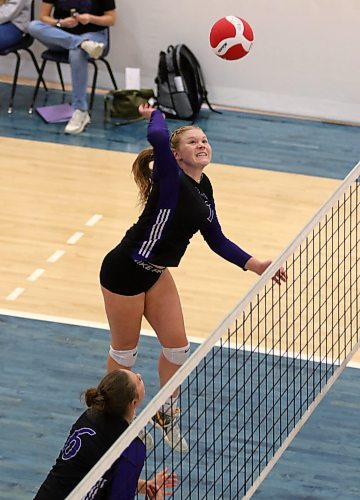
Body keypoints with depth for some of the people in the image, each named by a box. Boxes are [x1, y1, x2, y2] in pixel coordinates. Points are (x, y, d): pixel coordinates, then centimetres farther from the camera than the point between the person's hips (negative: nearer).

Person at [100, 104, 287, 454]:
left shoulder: (203, 188, 2)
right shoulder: (171, 179, -24)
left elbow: (216, 241, 8)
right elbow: (158, 137, -45)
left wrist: (255, 265, -1)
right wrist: (155, 115, -22)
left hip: (155, 273, 8)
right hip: (124, 271, -8)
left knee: (177, 348, 13)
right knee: (124, 352, 9)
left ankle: (166, 415, 35)